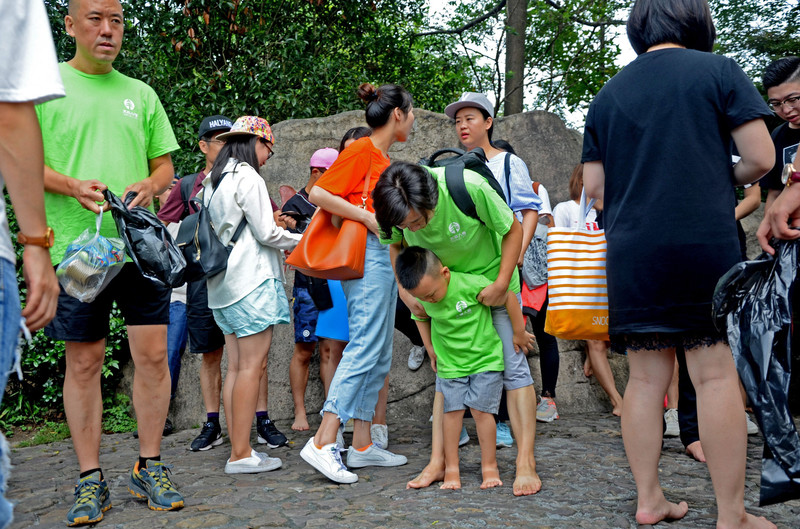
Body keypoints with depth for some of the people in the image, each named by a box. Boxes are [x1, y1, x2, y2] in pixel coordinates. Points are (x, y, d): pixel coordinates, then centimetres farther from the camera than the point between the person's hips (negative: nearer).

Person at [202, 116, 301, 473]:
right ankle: (241, 454, -6)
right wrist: (302, 241, 5)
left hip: (223, 283, 9)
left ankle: (238, 449, 8)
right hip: (252, 280, -9)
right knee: (252, 365, -7)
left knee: (236, 366, 7)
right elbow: (267, 233, -11)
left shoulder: (211, 181, 17)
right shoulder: (248, 178, -9)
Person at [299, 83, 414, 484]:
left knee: (379, 354, 8)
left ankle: (362, 446, 12)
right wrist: (369, 218, -17)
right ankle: (323, 443, -15)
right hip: (366, 256, -10)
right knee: (365, 347, -15)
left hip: (386, 257, 10)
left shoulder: (384, 158, 21)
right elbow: (319, 194, -15)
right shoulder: (361, 150, -7)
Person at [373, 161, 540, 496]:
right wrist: (405, 291, -11)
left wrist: (501, 284, -24)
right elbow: (396, 245, 0)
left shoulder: (468, 187, -36)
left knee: (512, 366, -8)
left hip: (492, 281, -3)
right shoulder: (399, 209, -23)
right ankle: (438, 461, 7)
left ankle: (526, 462, -4)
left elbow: (513, 229, -20)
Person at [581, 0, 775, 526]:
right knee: (716, 374, 0)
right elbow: (761, 158, -3)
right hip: (705, 242, -3)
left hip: (632, 250, 4)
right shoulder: (719, 70, 1)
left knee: (646, 376, 8)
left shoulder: (608, 94, 11)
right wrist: (721, 179, 16)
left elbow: (594, 186, 11)